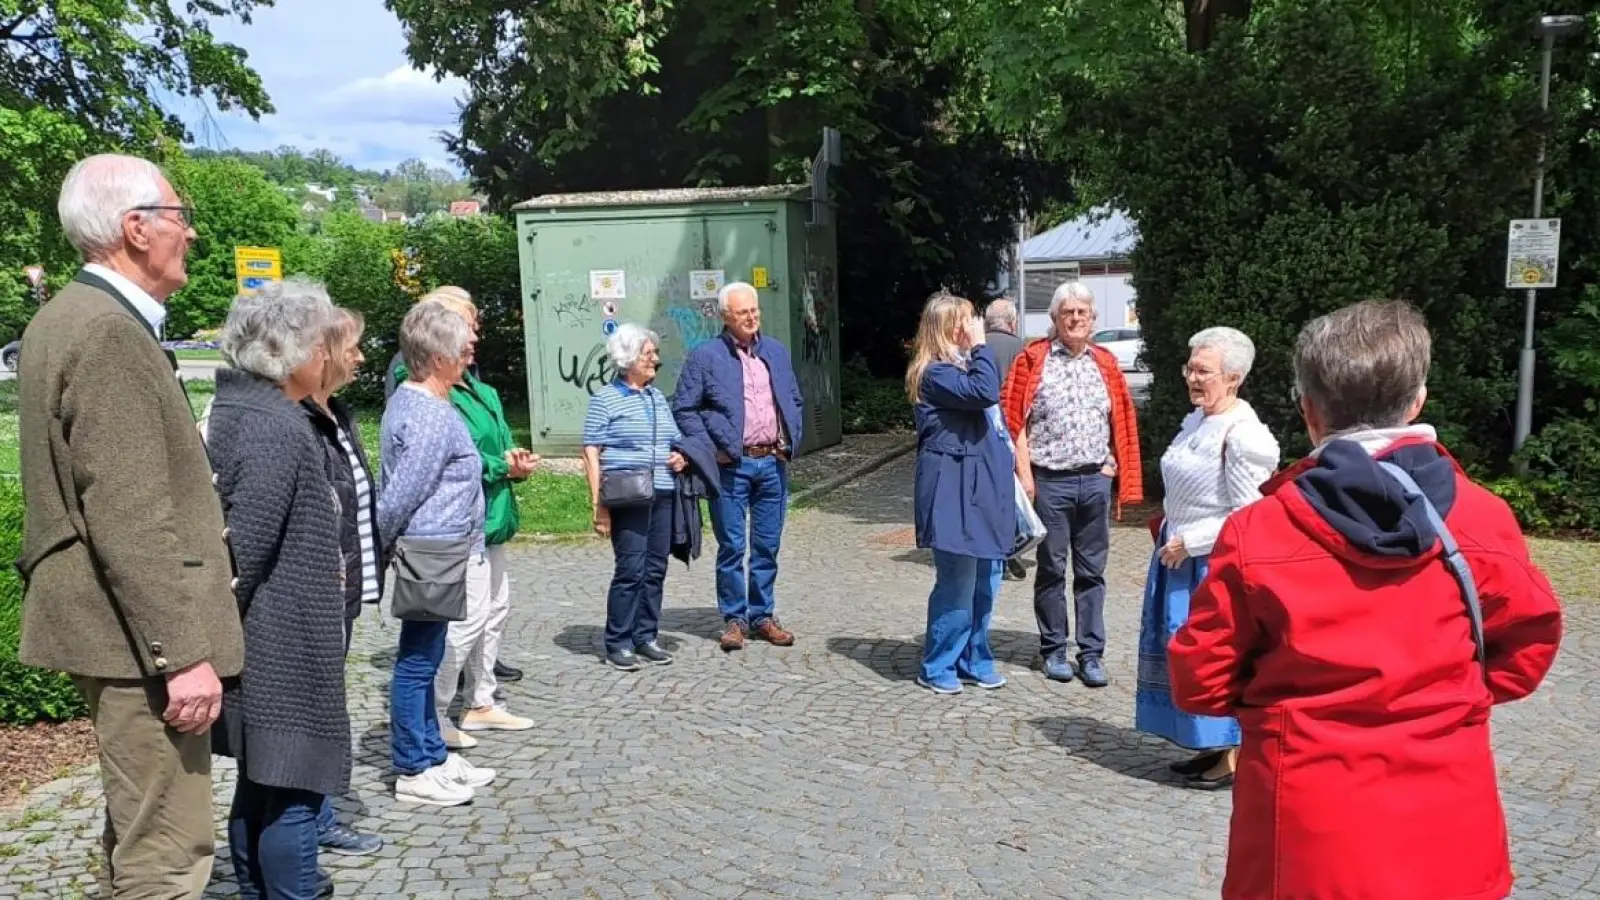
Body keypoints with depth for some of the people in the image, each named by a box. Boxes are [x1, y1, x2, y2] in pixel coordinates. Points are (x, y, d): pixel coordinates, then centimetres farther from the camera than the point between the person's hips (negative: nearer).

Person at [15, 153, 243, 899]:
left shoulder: (68, 317, 13)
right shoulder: (110, 333, -19)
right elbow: (131, 520, -24)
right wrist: (184, 653, -22)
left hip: (118, 622, 11)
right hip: (139, 632, -11)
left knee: (137, 831, 22)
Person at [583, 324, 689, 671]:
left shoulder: (658, 397, 17)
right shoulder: (605, 398, -2)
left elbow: (673, 442, 28)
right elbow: (591, 453, -6)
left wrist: (680, 457, 4)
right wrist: (598, 504, -13)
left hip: (662, 495, 6)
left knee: (656, 568, 7)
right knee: (631, 568, -7)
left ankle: (645, 637, 18)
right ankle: (618, 644, 3)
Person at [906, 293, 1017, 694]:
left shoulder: (961, 366, 19)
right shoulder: (935, 372, -10)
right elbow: (984, 392, -26)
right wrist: (980, 346, -15)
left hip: (983, 488, 9)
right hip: (954, 491, -9)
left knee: (984, 581, 13)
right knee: (958, 583, -5)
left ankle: (974, 660, 24)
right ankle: (937, 668, 8)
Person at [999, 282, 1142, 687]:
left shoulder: (1105, 363, 9)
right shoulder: (1034, 360, -2)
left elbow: (1121, 421, 14)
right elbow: (1015, 420, -5)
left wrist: (1112, 465, 3)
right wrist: (1025, 476, -10)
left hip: (1095, 480, 3)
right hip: (1051, 481, -3)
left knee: (1092, 571, 8)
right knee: (1052, 569, 6)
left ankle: (1091, 653, 15)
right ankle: (1053, 650, 17)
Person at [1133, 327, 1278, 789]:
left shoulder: (1243, 435, -18)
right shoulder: (1194, 421, 9)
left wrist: (1189, 542, -17)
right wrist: (1170, 538, 14)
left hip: (1216, 561, -9)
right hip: (1180, 555, 9)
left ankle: (1233, 756, 13)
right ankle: (1210, 747, 27)